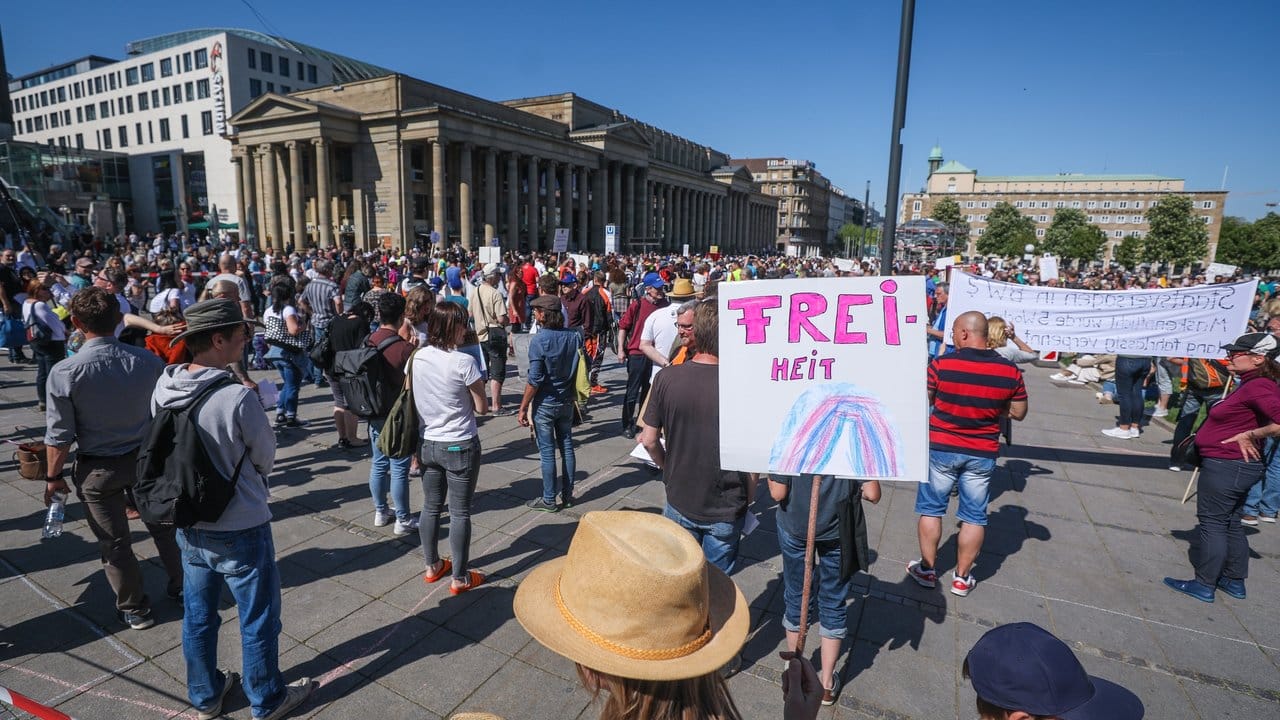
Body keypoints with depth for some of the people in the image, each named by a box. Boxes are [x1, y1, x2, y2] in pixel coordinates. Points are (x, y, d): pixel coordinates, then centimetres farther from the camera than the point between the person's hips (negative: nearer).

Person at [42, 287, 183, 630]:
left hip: (98, 469, -2)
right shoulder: (149, 361, -12)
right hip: (146, 458, 3)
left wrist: (53, 476, 3)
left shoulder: (65, 372, -19)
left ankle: (134, 608, 29)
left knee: (114, 541, 13)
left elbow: (60, 435, -12)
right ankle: (180, 586, 36)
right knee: (163, 525, 21)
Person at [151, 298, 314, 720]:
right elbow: (266, 459, -12)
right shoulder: (237, 398, -28)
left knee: (198, 616, 23)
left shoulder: (163, 390, -8)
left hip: (189, 526, 6)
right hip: (240, 529, -6)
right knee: (258, 621, 14)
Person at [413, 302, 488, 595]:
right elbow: (481, 408, -12)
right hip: (460, 447, -6)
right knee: (460, 513, 6)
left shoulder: (417, 358, -2)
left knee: (431, 507, 19)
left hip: (428, 444, 6)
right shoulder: (464, 362, -20)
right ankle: (460, 578, 18)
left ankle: (432, 566, 36)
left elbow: (412, 401, 7)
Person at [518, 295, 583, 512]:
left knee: (547, 451, 5)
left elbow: (535, 379, -19)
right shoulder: (575, 336, -2)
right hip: (567, 402, 5)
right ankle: (567, 495, 25)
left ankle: (548, 500, 16)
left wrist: (523, 408, -9)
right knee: (567, 447, 14)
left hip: (545, 404, -5)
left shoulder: (539, 340, -18)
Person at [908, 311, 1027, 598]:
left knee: (931, 509, 13)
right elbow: (1018, 413, 3)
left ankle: (927, 569, 23)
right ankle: (962, 577, 24)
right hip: (983, 454, 2)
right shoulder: (1010, 371, -7)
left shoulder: (941, 364, -15)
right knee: (974, 517, 14)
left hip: (941, 448, -2)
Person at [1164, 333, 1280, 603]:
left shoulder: (1257, 387, -20)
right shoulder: (1251, 385, 9)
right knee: (1230, 524, 20)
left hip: (1226, 466, -10)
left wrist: (1249, 436, -19)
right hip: (1239, 466, 10)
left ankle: (1204, 585, 11)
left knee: (1212, 524, 1)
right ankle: (1235, 581, 31)